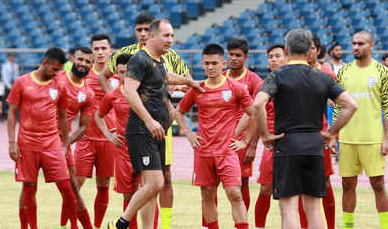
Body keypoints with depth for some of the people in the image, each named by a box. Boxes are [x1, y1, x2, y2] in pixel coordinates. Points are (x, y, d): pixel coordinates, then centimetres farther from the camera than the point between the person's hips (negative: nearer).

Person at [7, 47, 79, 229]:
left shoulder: (59, 86, 8)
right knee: (29, 188, 1)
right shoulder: (22, 83, 1)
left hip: (52, 143, 2)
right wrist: (12, 142, -4)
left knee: (65, 186, -4)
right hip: (27, 143, -2)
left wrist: (65, 143, 14)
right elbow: (12, 113, 3)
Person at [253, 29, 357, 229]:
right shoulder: (323, 79, 8)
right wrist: (331, 133, 9)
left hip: (287, 146, -4)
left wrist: (264, 135, -9)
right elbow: (351, 105, 2)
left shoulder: (278, 76, -4)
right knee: (313, 208, 10)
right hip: (315, 146, 4)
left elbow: (258, 104, -20)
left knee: (289, 209, -4)